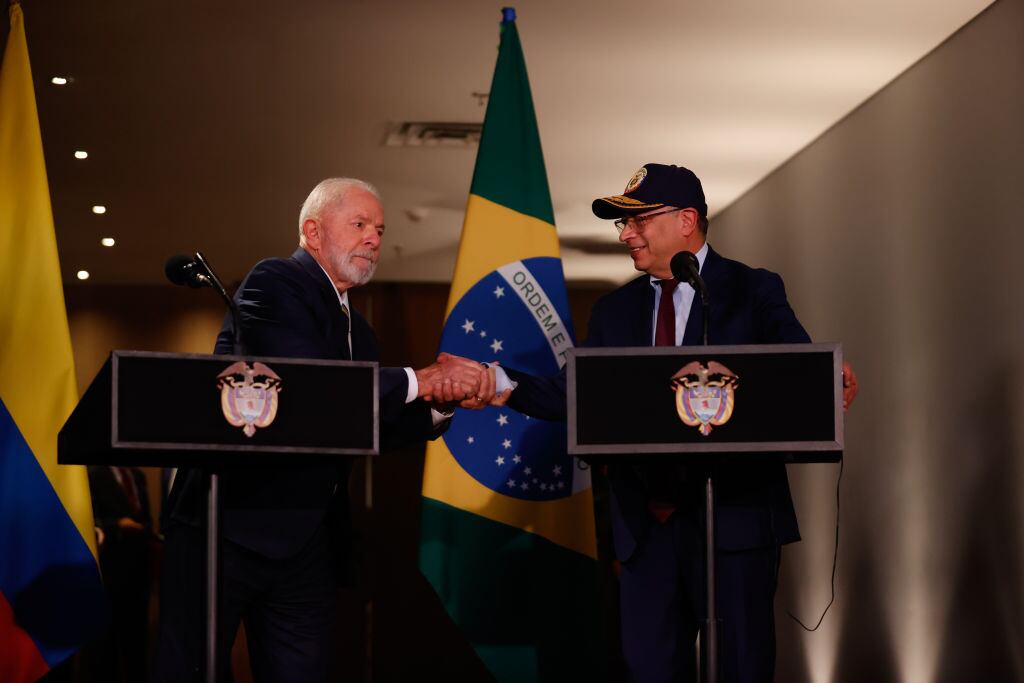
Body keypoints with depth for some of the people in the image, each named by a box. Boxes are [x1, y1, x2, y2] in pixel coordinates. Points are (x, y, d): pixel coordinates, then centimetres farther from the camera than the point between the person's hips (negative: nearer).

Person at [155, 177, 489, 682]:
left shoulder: (356, 331, 20)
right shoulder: (275, 284, -7)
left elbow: (375, 430, 18)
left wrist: (442, 402, 0)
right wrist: (422, 381, -14)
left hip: (306, 541, 8)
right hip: (229, 524, -8)